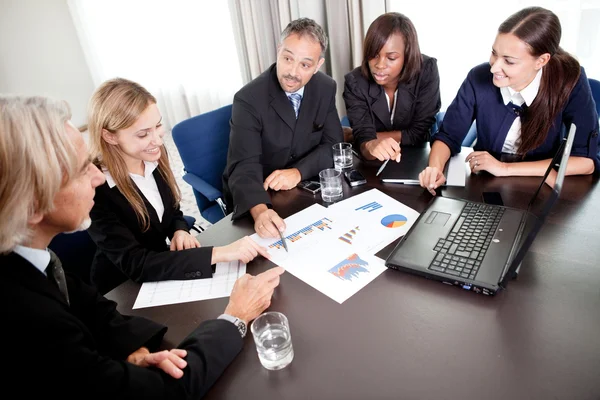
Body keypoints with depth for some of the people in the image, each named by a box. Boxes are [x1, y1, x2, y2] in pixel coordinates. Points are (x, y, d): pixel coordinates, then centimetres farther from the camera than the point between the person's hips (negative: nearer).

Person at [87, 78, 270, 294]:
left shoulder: (154, 155, -7)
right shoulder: (92, 189, -27)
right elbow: (135, 264, -30)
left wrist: (180, 231, -15)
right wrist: (219, 253, -36)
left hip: (162, 270, 5)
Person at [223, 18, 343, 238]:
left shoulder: (326, 88, -6)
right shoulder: (249, 99, -21)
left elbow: (333, 144, -4)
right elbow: (244, 166, -28)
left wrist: (298, 171, -23)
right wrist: (259, 211, -48)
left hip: (303, 186, 4)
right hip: (256, 196, -4)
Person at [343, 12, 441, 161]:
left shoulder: (426, 71, -15)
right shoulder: (354, 82, -14)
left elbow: (420, 133, -13)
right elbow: (362, 136, -22)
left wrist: (373, 136, -15)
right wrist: (371, 145, -44)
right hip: (374, 165, 0)